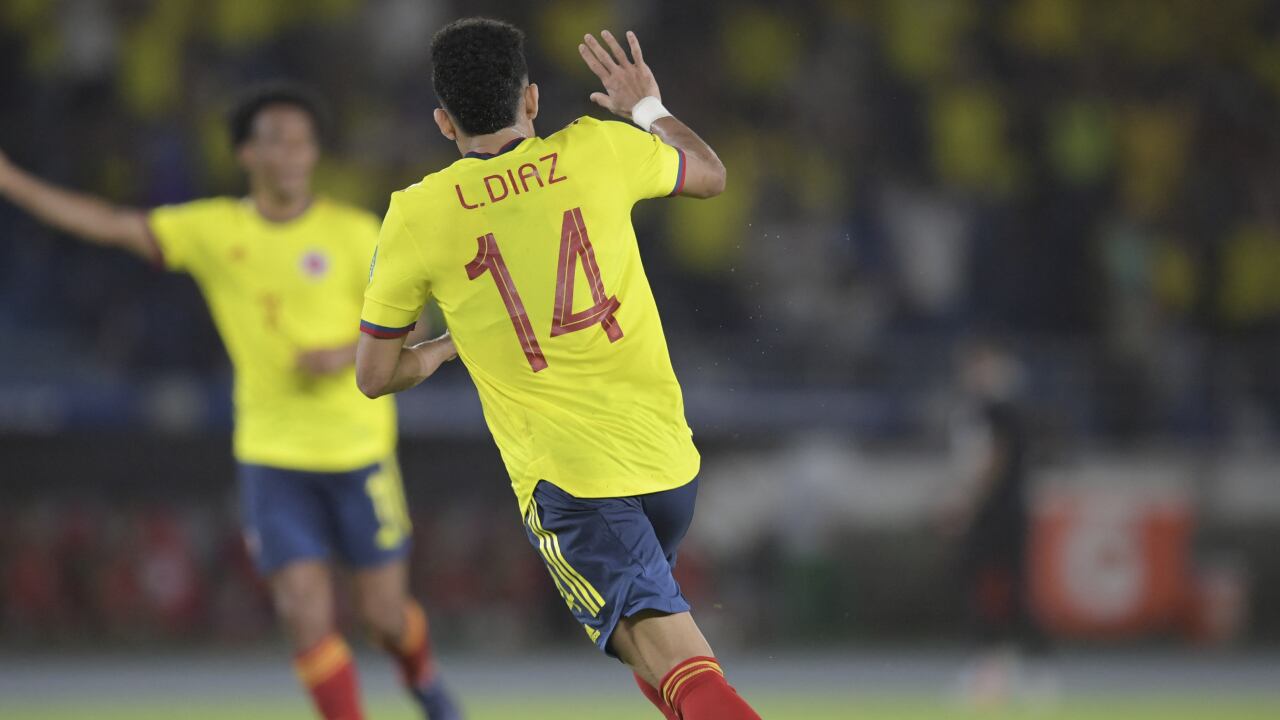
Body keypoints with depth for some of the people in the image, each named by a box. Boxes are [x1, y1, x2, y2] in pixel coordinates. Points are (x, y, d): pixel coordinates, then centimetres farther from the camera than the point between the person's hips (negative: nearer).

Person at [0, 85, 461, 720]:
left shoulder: (354, 233, -6)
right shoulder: (213, 230, -1)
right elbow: (113, 225, -5)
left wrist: (350, 352, -21)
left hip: (359, 452, -1)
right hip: (271, 454, 1)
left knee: (384, 612, 7)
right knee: (306, 613, -11)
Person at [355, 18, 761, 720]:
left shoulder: (415, 218, -2)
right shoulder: (599, 151, 2)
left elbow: (374, 376, 8)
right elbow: (710, 174, 24)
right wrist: (648, 108, 41)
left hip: (566, 478, -4)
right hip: (668, 455, 4)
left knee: (676, 663, -16)